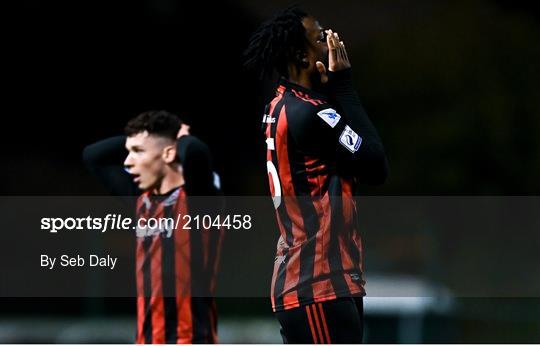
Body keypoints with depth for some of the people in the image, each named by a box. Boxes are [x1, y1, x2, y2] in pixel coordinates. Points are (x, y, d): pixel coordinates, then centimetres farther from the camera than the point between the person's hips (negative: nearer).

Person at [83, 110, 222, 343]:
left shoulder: (196, 198, -10)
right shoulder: (142, 199, 13)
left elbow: (195, 153, -31)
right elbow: (92, 155, 23)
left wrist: (183, 139, -9)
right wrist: (133, 140, 13)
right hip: (149, 341, 8)